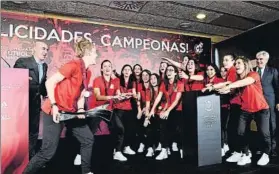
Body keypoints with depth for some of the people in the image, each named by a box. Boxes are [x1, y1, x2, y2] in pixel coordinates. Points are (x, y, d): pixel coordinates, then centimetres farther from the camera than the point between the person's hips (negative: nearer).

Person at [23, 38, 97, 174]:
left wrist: (81, 110, -5)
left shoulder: (87, 72, 9)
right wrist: (54, 105, -21)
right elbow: (49, 82, -18)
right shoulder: (74, 65, -18)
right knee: (48, 151, -4)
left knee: (88, 139, 11)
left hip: (71, 112, 9)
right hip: (55, 112, -9)